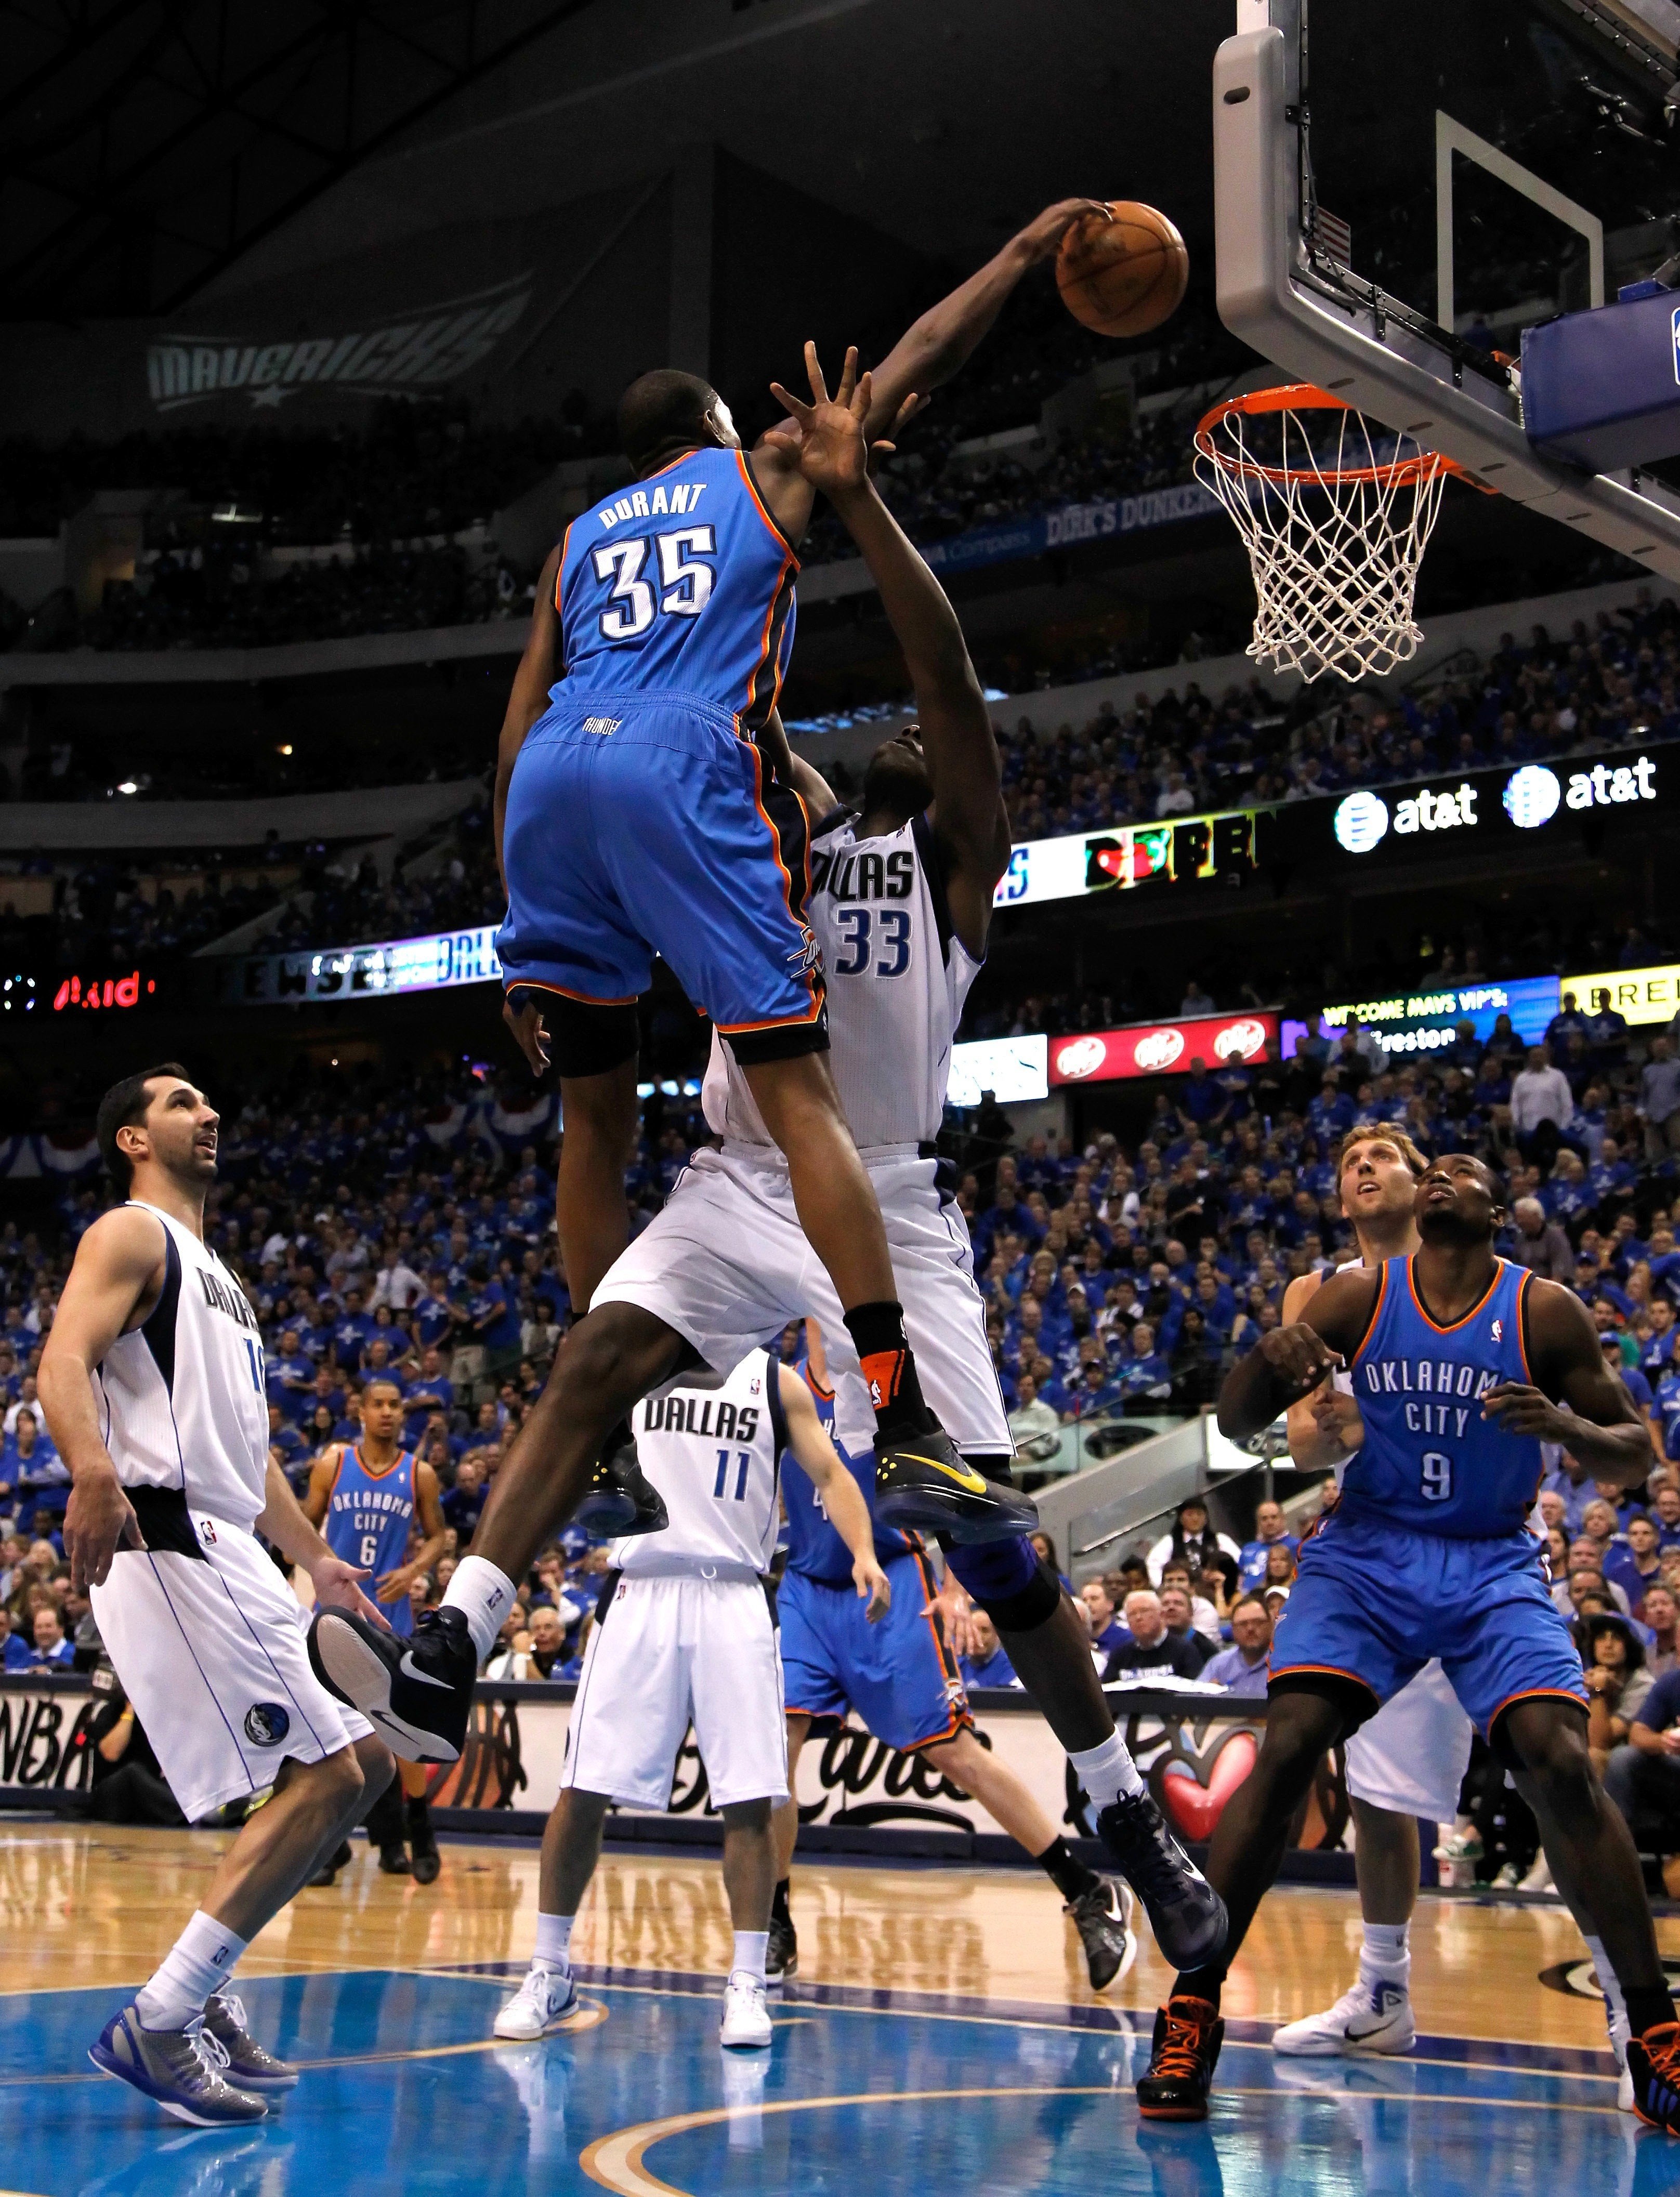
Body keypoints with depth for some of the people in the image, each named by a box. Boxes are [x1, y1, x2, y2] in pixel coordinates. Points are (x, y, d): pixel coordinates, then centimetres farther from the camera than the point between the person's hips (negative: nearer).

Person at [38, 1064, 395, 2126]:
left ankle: (203, 1997, 14)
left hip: (231, 1555, 10)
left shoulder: (219, 1277, 28)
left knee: (356, 1764, 11)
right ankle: (157, 2023, -11)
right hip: (170, 1545, -10)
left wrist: (316, 1559, 31)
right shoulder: (132, 1235, -1)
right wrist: (93, 1472, -38)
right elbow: (65, 1359, -20)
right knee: (329, 1778, -15)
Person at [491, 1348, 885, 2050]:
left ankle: (746, 1985, 6)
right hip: (641, 1591, 0)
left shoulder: (776, 1382, 9)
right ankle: (549, 1974, 13)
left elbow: (830, 1473, 3)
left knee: (750, 1802, -4)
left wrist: (864, 1554, -13)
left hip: (733, 1600, 1)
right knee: (583, 1793, -1)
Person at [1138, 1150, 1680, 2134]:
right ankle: (1190, 2014, -10)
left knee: (1563, 1766, -18)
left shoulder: (1545, 1313, -4)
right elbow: (1236, 1423, 1)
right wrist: (1270, 1358, -22)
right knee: (1286, 1751, -18)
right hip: (1368, 1553, 1)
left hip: (1494, 1565, -1)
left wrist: (1562, 1426, -22)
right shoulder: (1357, 1297, -1)